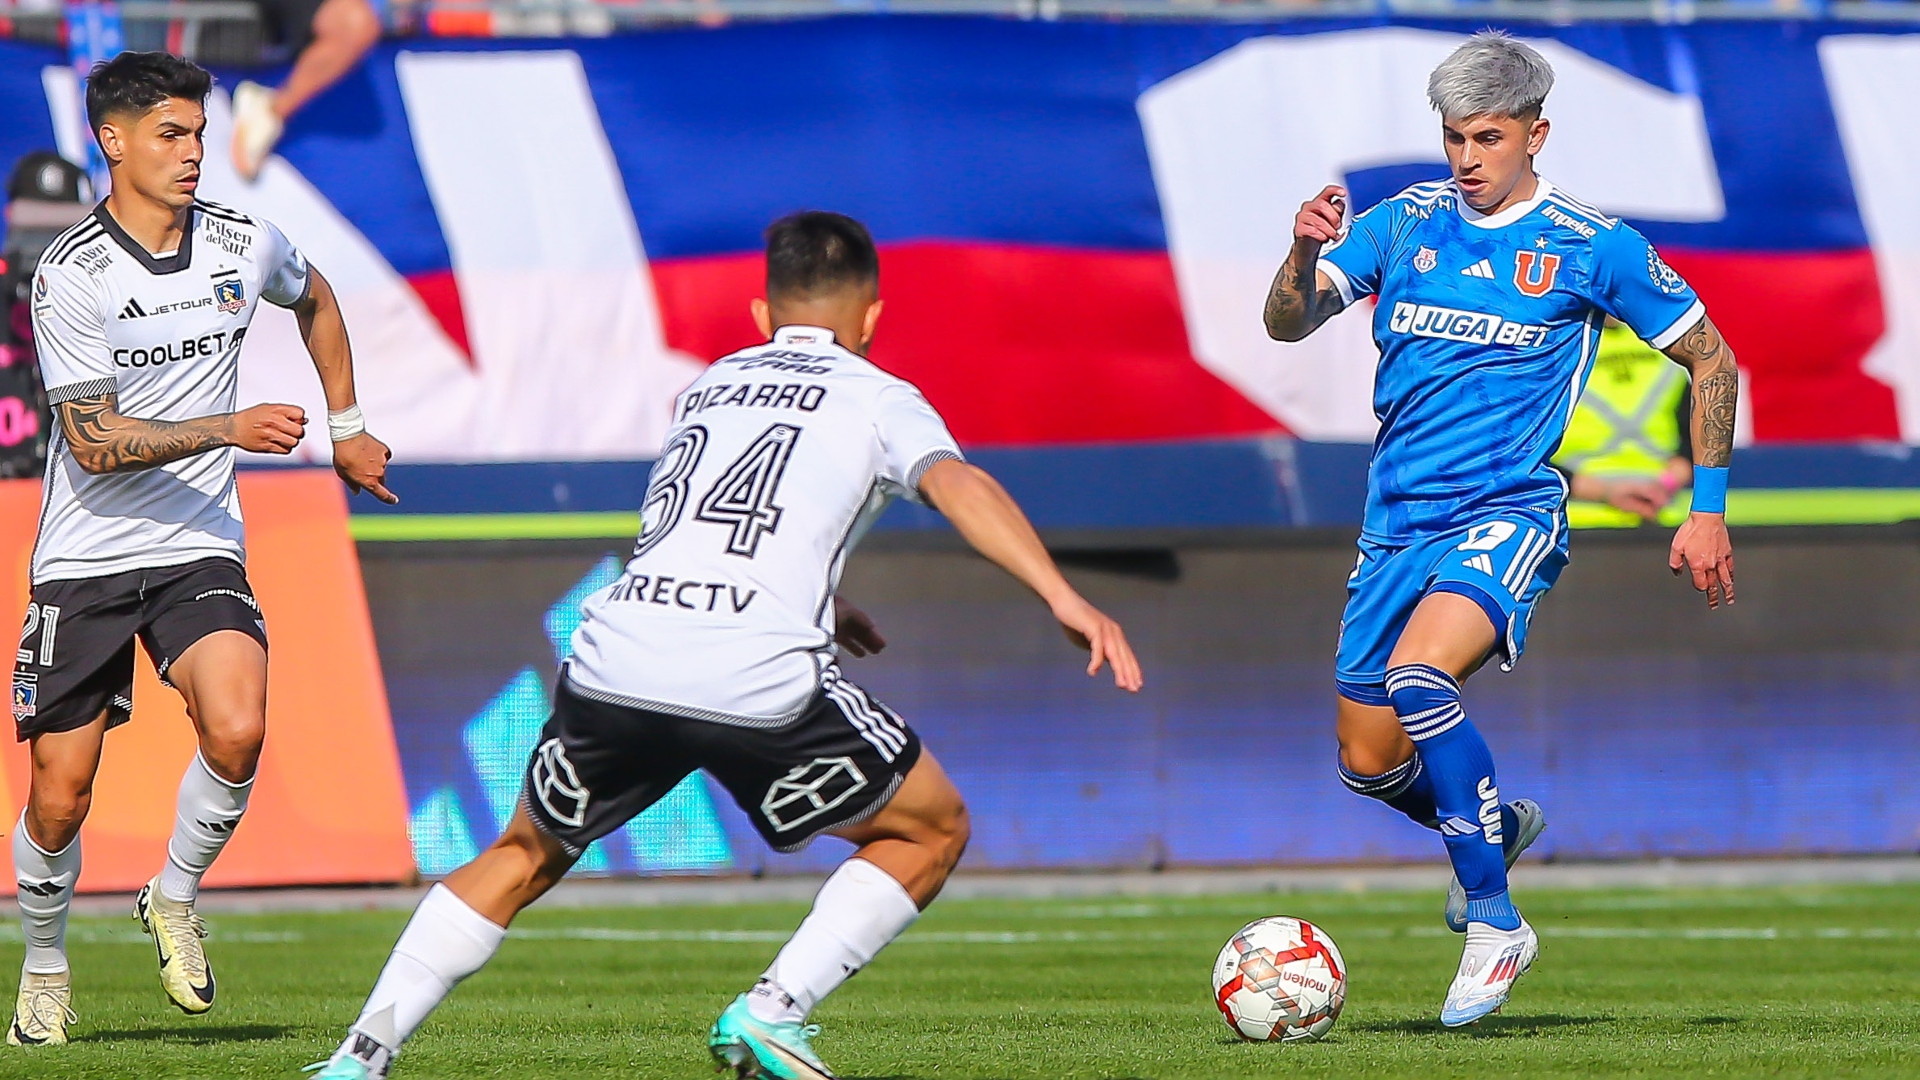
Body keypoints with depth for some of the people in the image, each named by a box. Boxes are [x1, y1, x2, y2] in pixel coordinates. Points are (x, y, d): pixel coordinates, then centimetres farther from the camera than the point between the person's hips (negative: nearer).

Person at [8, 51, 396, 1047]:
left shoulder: (245, 246, 1)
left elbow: (314, 301, 26)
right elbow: (96, 443, -17)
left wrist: (347, 428, 27)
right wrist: (232, 428, -25)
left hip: (200, 552, 2)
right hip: (85, 561, -2)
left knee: (237, 731, -24)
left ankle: (174, 902, 2)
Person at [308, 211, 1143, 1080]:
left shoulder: (708, 387, 29)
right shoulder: (877, 398, 15)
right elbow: (954, 483, -6)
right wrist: (1062, 597, -16)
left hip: (615, 659, 4)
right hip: (762, 680, -4)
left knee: (524, 858, 26)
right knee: (933, 831, 16)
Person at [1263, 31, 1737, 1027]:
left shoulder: (1590, 246, -3)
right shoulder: (1403, 223, 6)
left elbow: (1710, 359, 7)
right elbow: (1287, 321, -3)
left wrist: (1708, 509, 2)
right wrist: (1305, 251, -24)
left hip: (1510, 513, -5)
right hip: (1397, 523, 5)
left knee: (1418, 676, -32)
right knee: (1369, 764, 8)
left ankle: (1494, 925, -23)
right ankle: (1495, 826, 42)